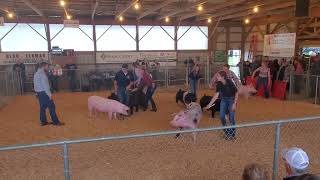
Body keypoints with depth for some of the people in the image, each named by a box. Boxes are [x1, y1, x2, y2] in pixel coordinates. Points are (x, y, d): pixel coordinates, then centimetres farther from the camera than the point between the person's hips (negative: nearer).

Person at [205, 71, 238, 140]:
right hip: (224, 99, 5)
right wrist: (210, 104, -11)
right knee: (222, 116, 3)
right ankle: (226, 132, 24)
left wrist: (234, 104, -20)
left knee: (231, 118, -3)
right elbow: (216, 95, -8)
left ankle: (232, 134, 15)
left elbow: (236, 93, -17)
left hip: (231, 99, -5)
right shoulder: (219, 84, -11)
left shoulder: (230, 82, -26)